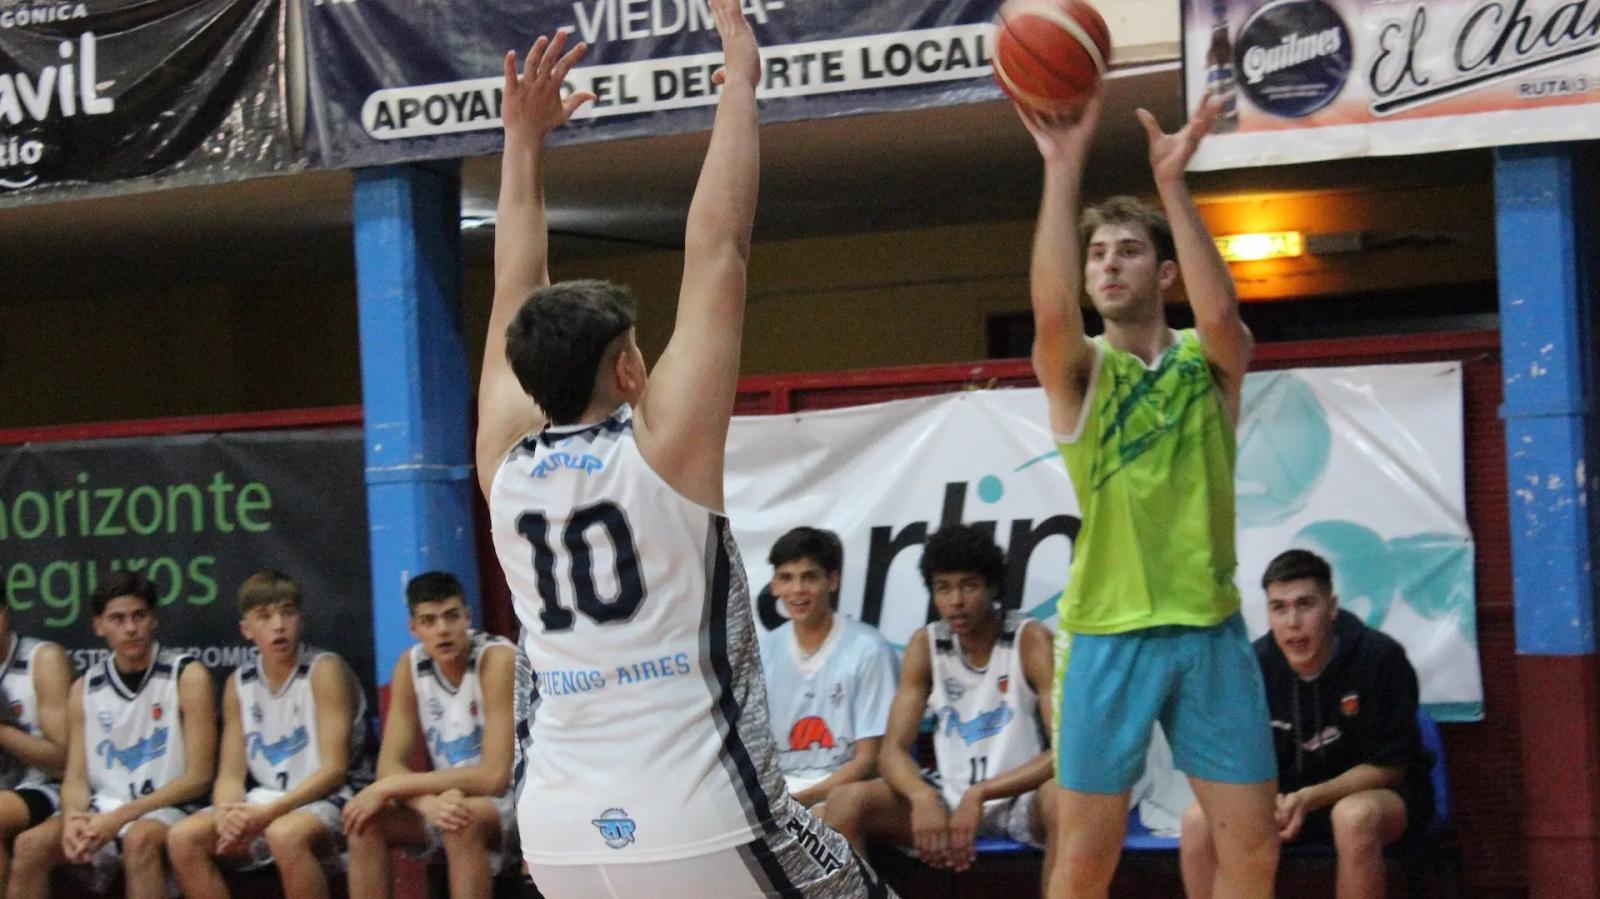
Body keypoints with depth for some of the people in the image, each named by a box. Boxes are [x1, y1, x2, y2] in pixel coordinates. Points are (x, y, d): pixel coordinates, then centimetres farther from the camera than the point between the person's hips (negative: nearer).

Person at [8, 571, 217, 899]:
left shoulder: (187, 676, -4)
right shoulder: (85, 688, 8)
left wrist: (120, 817, -17)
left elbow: (198, 777, -9)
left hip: (167, 812, -4)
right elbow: (76, 777, 7)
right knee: (30, 845, -23)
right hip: (102, 812, 4)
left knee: (139, 839, -38)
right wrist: (73, 818, -19)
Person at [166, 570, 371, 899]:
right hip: (262, 805, 6)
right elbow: (231, 774, 5)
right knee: (183, 837, -17)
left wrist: (269, 812, -25)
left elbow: (334, 769, -14)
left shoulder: (324, 671, -7)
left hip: (325, 802, -6)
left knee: (284, 833, -38)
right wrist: (226, 817, -19)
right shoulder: (239, 684, 9)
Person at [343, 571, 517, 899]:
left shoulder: (498, 659, -21)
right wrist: (429, 802, -31)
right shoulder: (410, 666, -3)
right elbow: (390, 766, -6)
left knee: (464, 821, -36)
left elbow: (494, 777, -28)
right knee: (366, 821, -16)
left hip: (518, 801, -6)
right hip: (453, 800, 6)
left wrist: (387, 789, -27)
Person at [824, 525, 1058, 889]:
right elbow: (893, 750, -4)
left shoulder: (1030, 640, -12)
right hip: (951, 799, 4)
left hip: (1022, 797, -4)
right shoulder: (925, 645, 0)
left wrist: (980, 795, -30)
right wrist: (923, 797, -28)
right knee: (846, 802, -17)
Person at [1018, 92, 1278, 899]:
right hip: (1108, 633, -2)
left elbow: (1220, 314, -19)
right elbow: (1052, 312, -22)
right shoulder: (1077, 369, 1)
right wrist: (1063, 170, -29)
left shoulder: (1210, 363, 5)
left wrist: (1172, 181, -25)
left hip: (1211, 628, 2)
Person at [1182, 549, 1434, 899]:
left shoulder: (1380, 657, -21)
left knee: (1354, 817, -39)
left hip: (1377, 792, -4)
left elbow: (1390, 766, -16)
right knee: (1200, 821, -20)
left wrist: (1311, 799, -29)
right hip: (1287, 795, 4)